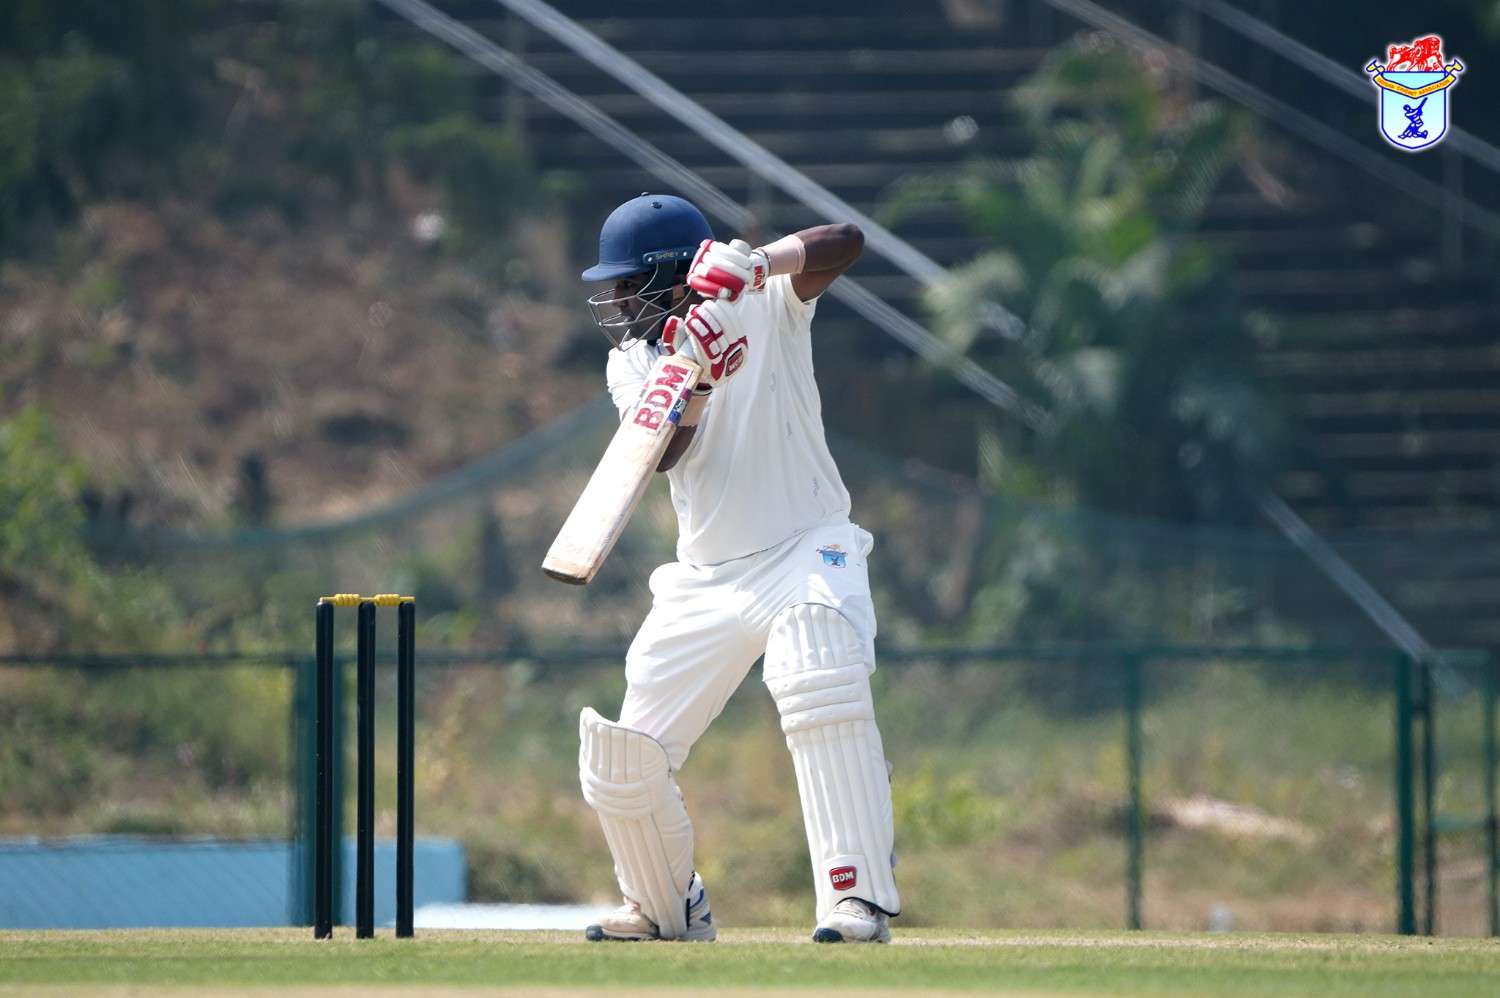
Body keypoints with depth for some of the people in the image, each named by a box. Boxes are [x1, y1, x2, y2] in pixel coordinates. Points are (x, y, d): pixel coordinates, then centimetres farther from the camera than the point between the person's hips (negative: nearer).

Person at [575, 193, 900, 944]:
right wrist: (696, 377, -30)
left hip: (809, 551, -5)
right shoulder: (631, 362, 7)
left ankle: (860, 900, -34)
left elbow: (846, 243, -20)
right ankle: (667, 909, 28)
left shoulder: (766, 305, -3)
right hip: (706, 582, 5)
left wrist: (759, 262, -36)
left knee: (821, 686, -35)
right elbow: (661, 455, -12)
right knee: (617, 767, 2)